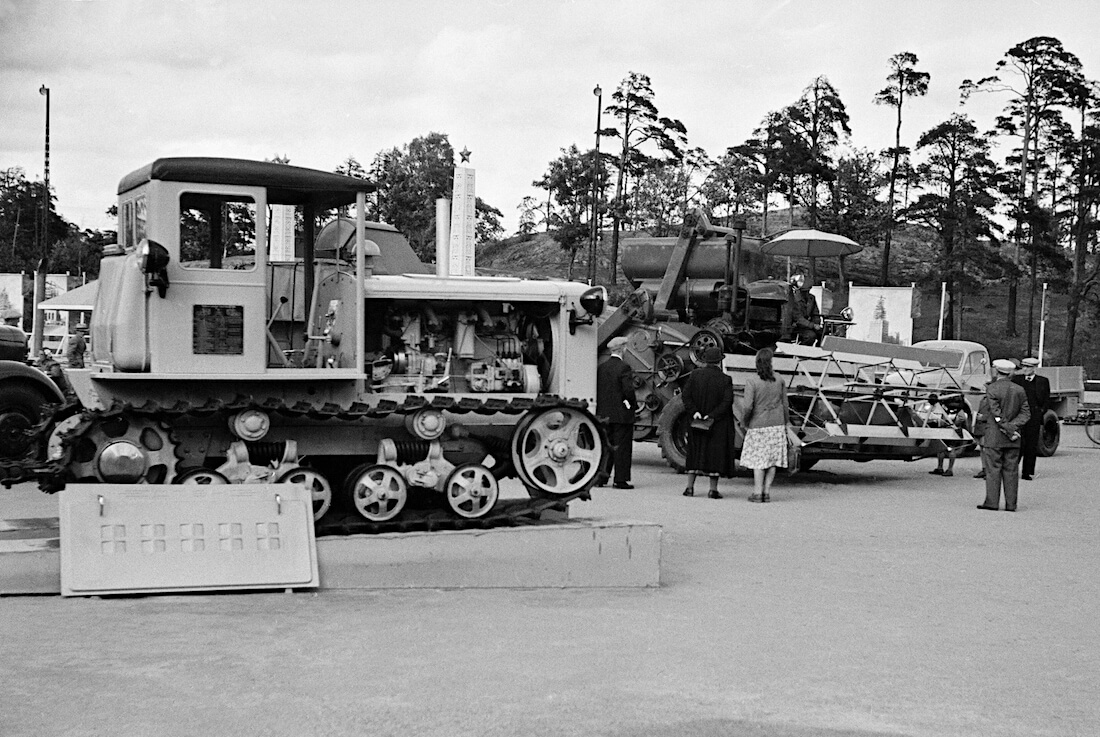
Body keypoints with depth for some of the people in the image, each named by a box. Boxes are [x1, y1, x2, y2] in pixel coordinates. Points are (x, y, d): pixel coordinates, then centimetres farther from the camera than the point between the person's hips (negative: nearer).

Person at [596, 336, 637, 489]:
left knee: (606, 445, 14)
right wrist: (634, 403, -2)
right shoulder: (623, 368, -14)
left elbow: (597, 386, 6)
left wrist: (601, 404, 14)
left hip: (604, 412, 6)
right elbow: (628, 390, -19)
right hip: (622, 413, -6)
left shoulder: (601, 366, 5)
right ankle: (621, 479, 2)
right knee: (622, 446, 1)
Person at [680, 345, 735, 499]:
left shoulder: (695, 375, -3)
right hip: (719, 425, -3)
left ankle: (690, 487, 11)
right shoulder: (725, 379, -11)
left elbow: (685, 395, -7)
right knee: (716, 453, 5)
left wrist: (694, 411, -11)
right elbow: (726, 402, -16)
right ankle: (713, 489, 6)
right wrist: (712, 415, -16)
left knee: (695, 452, 13)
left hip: (697, 421, 3)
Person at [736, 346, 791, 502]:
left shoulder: (752, 381, -12)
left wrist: (744, 422, 0)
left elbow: (747, 406, -16)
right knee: (773, 459, 8)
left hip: (758, 425, -2)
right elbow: (785, 405, 6)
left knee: (758, 459, 5)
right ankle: (767, 491, 6)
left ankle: (757, 492, 2)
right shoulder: (780, 381, -1)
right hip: (777, 425, 3)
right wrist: (785, 424, 17)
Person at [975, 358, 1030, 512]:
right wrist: (1013, 426, -4)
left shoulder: (992, 389, -9)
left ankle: (992, 502, -1)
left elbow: (996, 414, -13)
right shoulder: (1019, 390, 7)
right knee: (1011, 470, 7)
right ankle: (1011, 504, 7)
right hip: (1013, 441, 4)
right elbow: (1026, 413, 4)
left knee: (993, 469, 0)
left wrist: (1008, 428, -7)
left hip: (994, 437, -4)